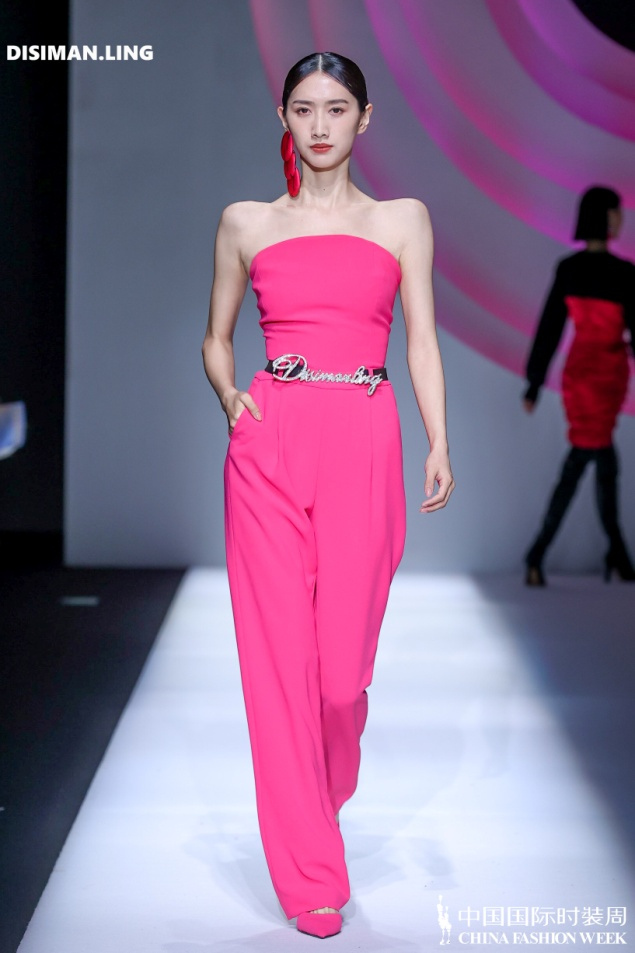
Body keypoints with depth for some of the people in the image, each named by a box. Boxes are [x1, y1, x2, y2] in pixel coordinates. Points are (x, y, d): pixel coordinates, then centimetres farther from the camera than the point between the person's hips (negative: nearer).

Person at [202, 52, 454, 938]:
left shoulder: (403, 219, 11)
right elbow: (216, 338, 19)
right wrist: (228, 396, -1)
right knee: (279, 649, -1)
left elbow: (422, 340, 6)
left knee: (343, 657, -2)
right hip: (270, 441, 1)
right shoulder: (246, 223, 12)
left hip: (364, 442, 0)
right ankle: (310, 877, 10)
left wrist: (440, 444, -5)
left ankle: (325, 794, 34)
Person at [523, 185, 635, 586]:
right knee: (580, 461, 3)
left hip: (578, 369, 6)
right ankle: (536, 557, 6)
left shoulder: (567, 269, 1)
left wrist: (535, 384, 9)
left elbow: (549, 329, 4)